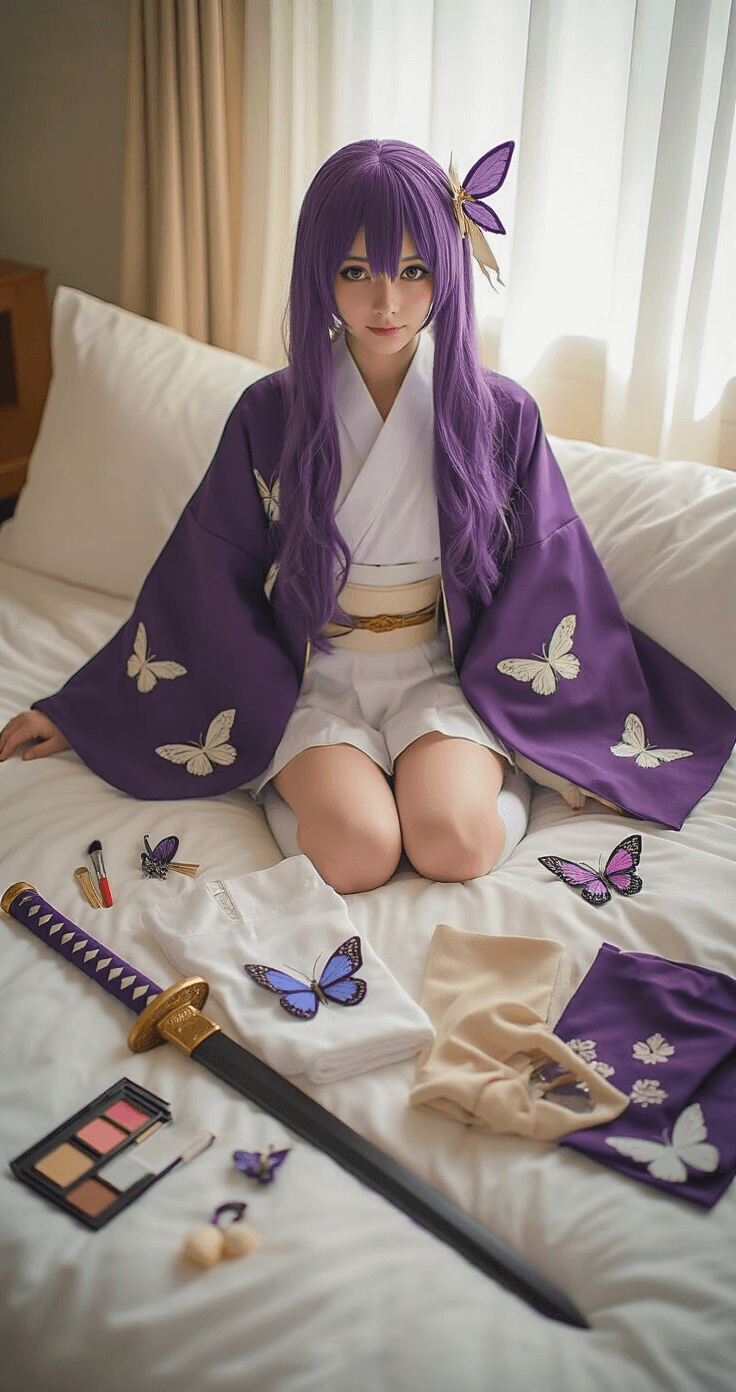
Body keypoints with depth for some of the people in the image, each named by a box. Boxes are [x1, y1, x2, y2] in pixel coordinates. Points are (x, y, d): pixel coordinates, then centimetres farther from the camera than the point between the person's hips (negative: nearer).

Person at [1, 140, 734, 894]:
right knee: (359, 849, -27)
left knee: (453, 839, -27)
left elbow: (550, 585, 3)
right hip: (317, 676, 0)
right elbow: (201, 581, 2)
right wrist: (78, 712, 5)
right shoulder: (271, 413, -5)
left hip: (444, 673, 1)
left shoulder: (499, 414, -5)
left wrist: (609, 743, 5)